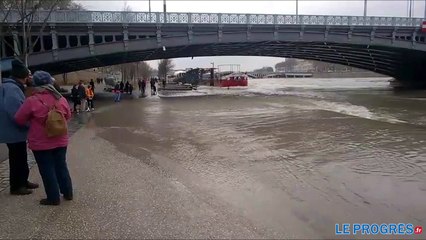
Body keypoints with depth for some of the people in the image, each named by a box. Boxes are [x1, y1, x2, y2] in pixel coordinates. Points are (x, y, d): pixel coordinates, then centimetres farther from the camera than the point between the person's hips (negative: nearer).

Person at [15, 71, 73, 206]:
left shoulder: (32, 101, -16)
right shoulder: (61, 99, -2)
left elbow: (19, 120, -5)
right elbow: (68, 116, 13)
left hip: (41, 143, -4)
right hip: (60, 141, 5)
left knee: (47, 170, 7)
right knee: (61, 166, 17)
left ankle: (54, 198, 15)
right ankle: (68, 193, 26)